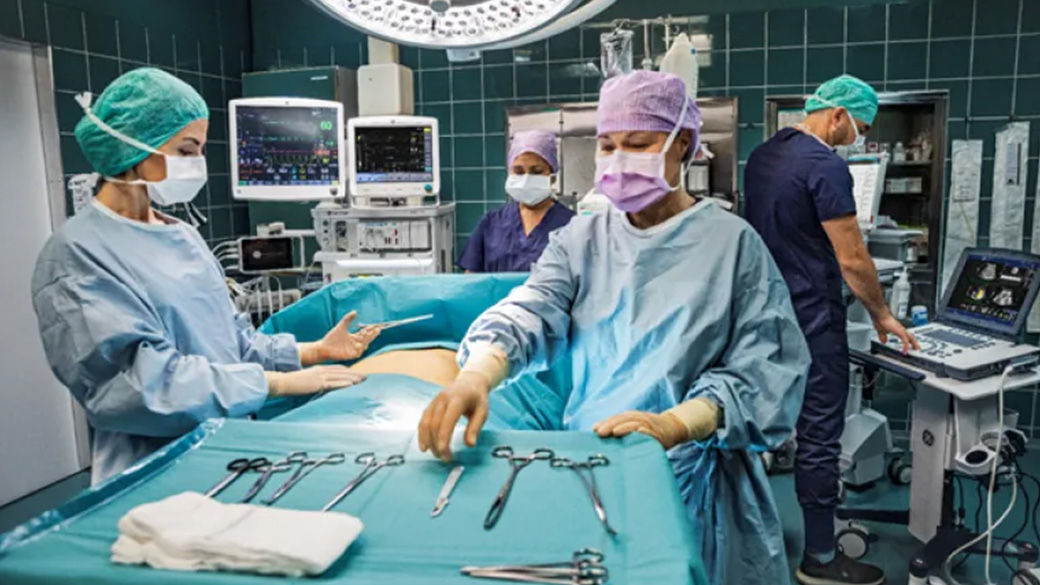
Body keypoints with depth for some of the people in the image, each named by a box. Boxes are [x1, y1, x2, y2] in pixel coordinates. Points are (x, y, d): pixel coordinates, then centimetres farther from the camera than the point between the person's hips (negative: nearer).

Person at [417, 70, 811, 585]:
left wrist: (674, 425, -26)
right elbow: (528, 314, -12)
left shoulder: (733, 242, -4)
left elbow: (764, 368, -11)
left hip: (696, 478, -2)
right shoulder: (582, 238, 5)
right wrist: (475, 377, -32)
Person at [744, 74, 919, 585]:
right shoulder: (826, 166, -17)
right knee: (819, 436, 1)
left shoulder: (763, 154, 10)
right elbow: (853, 260, -16)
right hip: (810, 323, -9)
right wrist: (881, 314, -2)